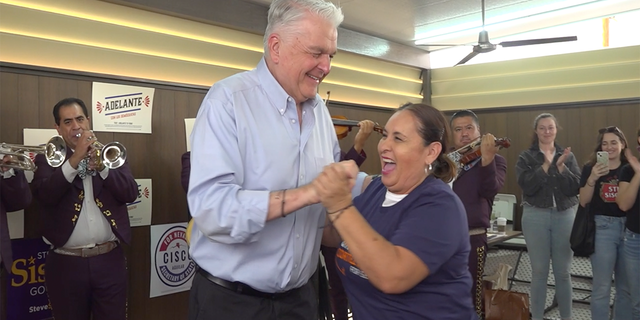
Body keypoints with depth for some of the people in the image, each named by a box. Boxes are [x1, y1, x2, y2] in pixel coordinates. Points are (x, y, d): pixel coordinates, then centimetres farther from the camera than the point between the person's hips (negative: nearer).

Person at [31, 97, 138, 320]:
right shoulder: (48, 158, 3)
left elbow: (131, 193, -5)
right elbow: (44, 195, -15)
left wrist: (102, 166, -17)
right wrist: (75, 159, -22)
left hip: (109, 259, 1)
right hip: (66, 263, -1)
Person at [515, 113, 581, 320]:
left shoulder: (568, 156, 8)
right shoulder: (526, 157, 1)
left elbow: (576, 187, -3)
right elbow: (527, 186, -13)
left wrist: (560, 166, -15)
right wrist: (546, 164, -19)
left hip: (565, 216, 2)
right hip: (536, 217, -1)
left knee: (563, 271, 7)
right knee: (539, 271, 5)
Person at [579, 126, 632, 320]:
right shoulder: (591, 168, 0)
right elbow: (583, 201, -5)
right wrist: (592, 178, -17)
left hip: (628, 228, 3)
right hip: (602, 228, -3)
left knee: (627, 286, 12)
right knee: (601, 286, -1)